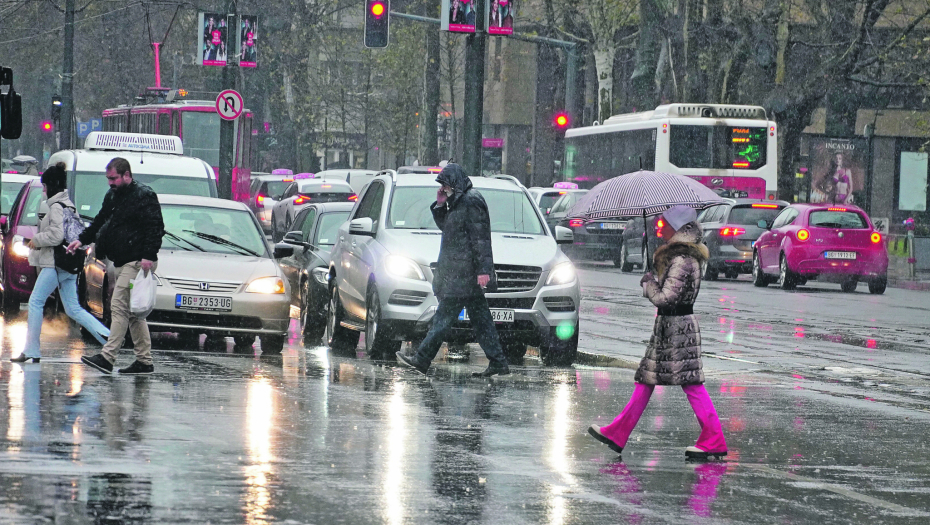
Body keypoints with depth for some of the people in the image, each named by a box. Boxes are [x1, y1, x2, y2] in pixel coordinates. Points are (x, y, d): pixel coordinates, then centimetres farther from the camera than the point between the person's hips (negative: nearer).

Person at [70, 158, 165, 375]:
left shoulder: (144, 196, -9)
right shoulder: (112, 196, 19)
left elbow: (155, 227, -15)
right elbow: (100, 222, 30)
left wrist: (148, 256, -23)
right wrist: (82, 240, 20)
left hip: (137, 262, -10)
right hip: (122, 263, 10)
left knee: (119, 306, -15)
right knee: (132, 312, 9)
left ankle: (107, 357, -21)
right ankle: (144, 361, 11)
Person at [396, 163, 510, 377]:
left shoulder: (471, 203, -14)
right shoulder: (459, 202, 17)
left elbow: (480, 238, -19)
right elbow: (445, 226, 28)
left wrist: (483, 269, -23)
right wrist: (440, 205, 11)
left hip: (462, 273, -10)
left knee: (444, 317, -5)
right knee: (480, 319, 7)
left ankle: (422, 359, -2)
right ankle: (498, 362, 6)